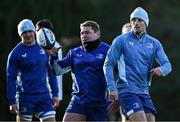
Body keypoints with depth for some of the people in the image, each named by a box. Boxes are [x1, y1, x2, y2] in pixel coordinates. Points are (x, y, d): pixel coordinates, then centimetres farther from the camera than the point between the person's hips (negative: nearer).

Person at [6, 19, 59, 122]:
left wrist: (55, 94, 7)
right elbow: (11, 78, -4)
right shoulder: (15, 53, -4)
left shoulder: (43, 48, 6)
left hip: (44, 96, 3)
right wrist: (12, 101, -10)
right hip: (25, 97, -3)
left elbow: (51, 73, 12)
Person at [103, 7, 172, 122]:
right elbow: (108, 64, -2)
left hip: (144, 92, 6)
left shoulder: (154, 43, 10)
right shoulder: (121, 40, -2)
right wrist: (112, 88, -11)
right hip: (127, 90, -6)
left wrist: (161, 69, -17)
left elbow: (167, 65, 8)